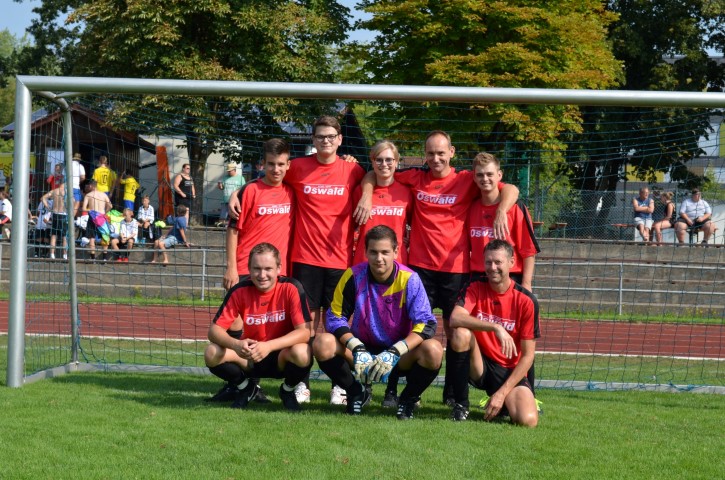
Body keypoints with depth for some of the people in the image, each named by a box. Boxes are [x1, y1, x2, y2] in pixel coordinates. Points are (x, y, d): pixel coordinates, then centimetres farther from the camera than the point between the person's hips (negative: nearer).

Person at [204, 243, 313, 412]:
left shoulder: (291, 288, -18)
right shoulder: (239, 291, -11)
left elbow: (304, 332, -24)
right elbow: (214, 330, -14)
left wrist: (268, 346, -39)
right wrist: (236, 344, -37)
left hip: (281, 357, -2)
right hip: (249, 357, 2)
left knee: (302, 353, -36)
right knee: (212, 354, -25)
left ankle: (287, 390, 0)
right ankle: (245, 387, 7)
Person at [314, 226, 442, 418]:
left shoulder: (409, 279, -14)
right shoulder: (354, 276, -10)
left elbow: (427, 324, -19)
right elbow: (335, 317, -9)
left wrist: (394, 353, -31)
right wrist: (357, 349, -26)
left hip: (400, 357, -2)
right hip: (362, 350, 2)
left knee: (433, 350, -32)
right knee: (323, 344, -25)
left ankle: (408, 398, -1)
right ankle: (356, 393, 2)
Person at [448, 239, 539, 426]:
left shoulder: (526, 300, -8)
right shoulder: (475, 288, -5)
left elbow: (528, 355, -8)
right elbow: (455, 319, -26)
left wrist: (502, 393, -15)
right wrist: (496, 327, -37)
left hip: (509, 371, 0)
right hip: (479, 365, 1)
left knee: (528, 420, -27)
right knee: (461, 333, -30)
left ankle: (502, 402, 13)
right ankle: (461, 404, -14)